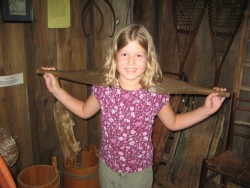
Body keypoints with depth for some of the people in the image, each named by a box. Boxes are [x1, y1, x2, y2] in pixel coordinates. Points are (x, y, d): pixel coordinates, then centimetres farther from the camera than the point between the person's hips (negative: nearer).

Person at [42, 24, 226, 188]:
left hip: (139, 171, -1)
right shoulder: (103, 89, -15)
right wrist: (56, 89, 1)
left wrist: (206, 109, -9)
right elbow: (84, 111, 5)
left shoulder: (157, 94, -19)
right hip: (107, 166, 2)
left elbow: (173, 122, -1)